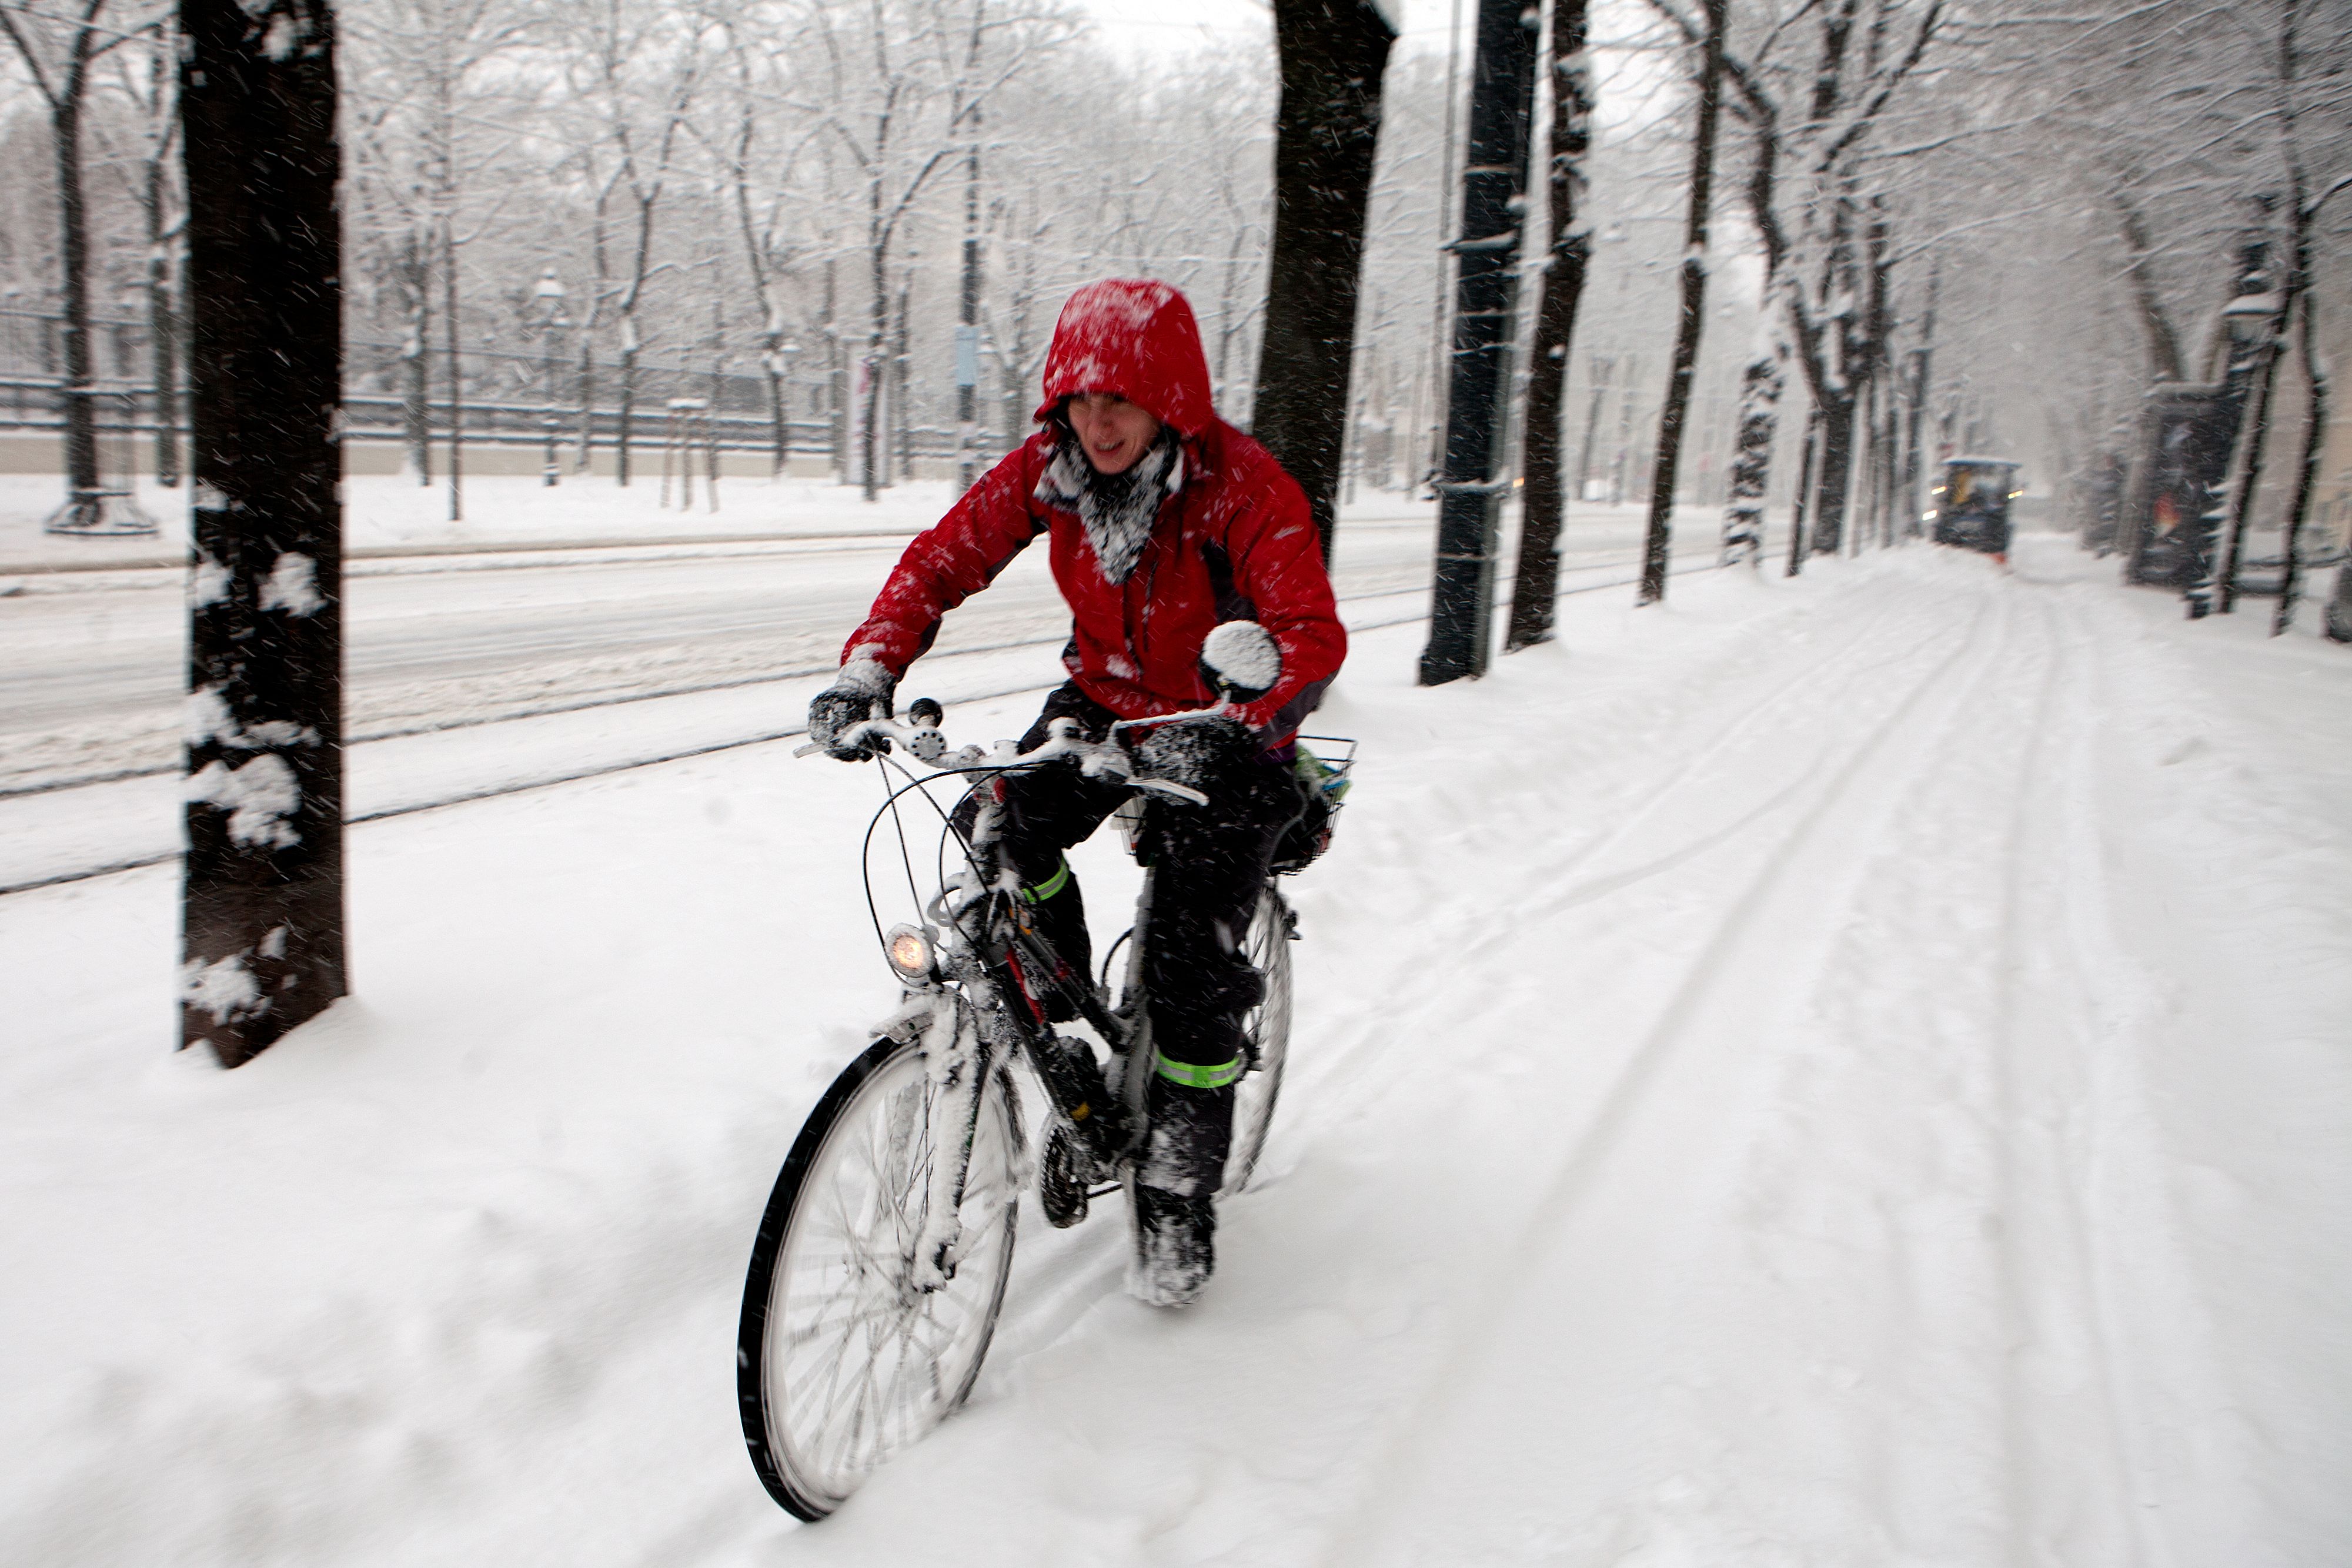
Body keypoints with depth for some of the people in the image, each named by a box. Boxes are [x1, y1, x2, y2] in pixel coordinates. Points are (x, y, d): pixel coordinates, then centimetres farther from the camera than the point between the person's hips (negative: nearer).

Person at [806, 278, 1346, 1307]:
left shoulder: (1242, 486, -25)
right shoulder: (1045, 468, -12)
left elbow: (1313, 634, -33)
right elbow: (941, 562, -11)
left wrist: (1228, 725, -52)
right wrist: (867, 673, -29)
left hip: (1225, 736, -4)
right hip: (1106, 701, 4)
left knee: (1194, 970, -10)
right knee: (1006, 817, -26)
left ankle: (1177, 1202, 10)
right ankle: (1053, 1012, 2)